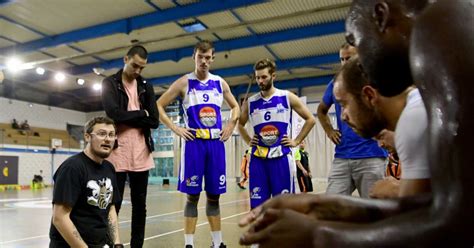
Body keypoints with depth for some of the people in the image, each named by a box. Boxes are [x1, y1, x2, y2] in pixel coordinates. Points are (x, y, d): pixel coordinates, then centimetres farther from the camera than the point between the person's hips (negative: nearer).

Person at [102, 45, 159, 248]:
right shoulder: (110, 83, 3)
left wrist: (128, 118, -5)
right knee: (113, 205, 2)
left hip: (141, 153, 4)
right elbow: (114, 114, -14)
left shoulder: (146, 87, 13)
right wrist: (141, 113, -4)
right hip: (118, 152, -4)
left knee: (139, 205, 9)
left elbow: (154, 121, 3)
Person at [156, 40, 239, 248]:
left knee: (214, 195, 10)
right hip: (194, 143, -3)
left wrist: (230, 126, 7)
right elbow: (158, 106, 1)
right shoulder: (184, 83, -1)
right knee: (192, 196, 0)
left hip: (216, 144, 4)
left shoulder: (220, 83, 10)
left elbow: (235, 107, 22)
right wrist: (175, 129, -7)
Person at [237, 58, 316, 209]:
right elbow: (240, 124, 24)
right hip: (258, 158, 3)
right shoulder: (250, 102, 7)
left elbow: (310, 119, 5)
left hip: (281, 157, -2)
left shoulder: (287, 97, 0)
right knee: (256, 205, 5)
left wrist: (296, 141, 0)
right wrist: (248, 141, 10)